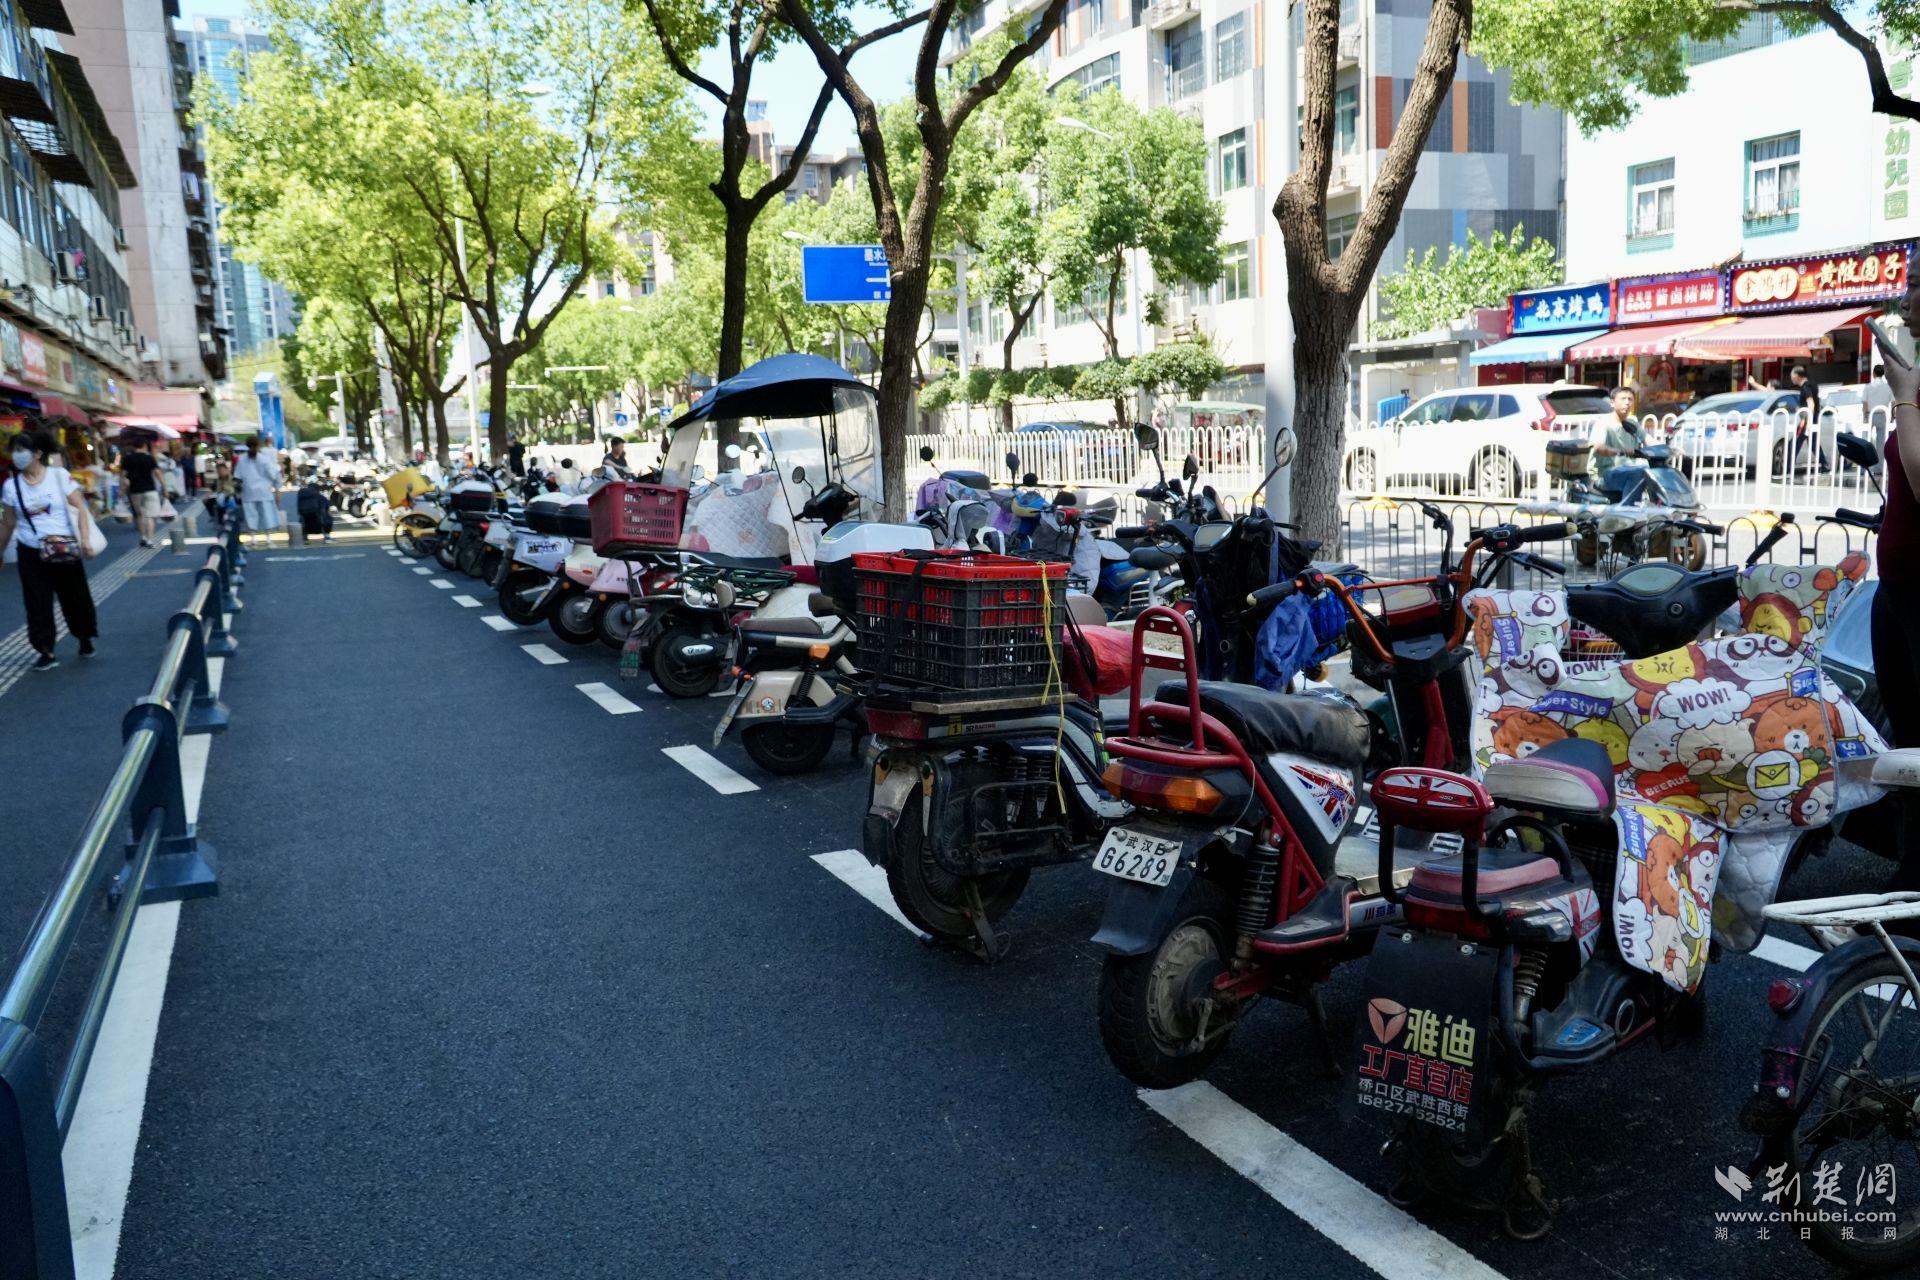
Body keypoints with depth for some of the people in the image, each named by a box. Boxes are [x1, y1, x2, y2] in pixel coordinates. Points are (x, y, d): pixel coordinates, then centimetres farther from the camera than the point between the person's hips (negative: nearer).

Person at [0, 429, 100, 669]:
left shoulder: (59, 476, -7)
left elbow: (80, 508, -7)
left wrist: (84, 539, -17)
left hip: (64, 551, -1)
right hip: (31, 553, 1)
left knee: (76, 597, 9)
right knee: (37, 602, 0)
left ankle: (85, 639, 30)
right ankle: (46, 652, 7)